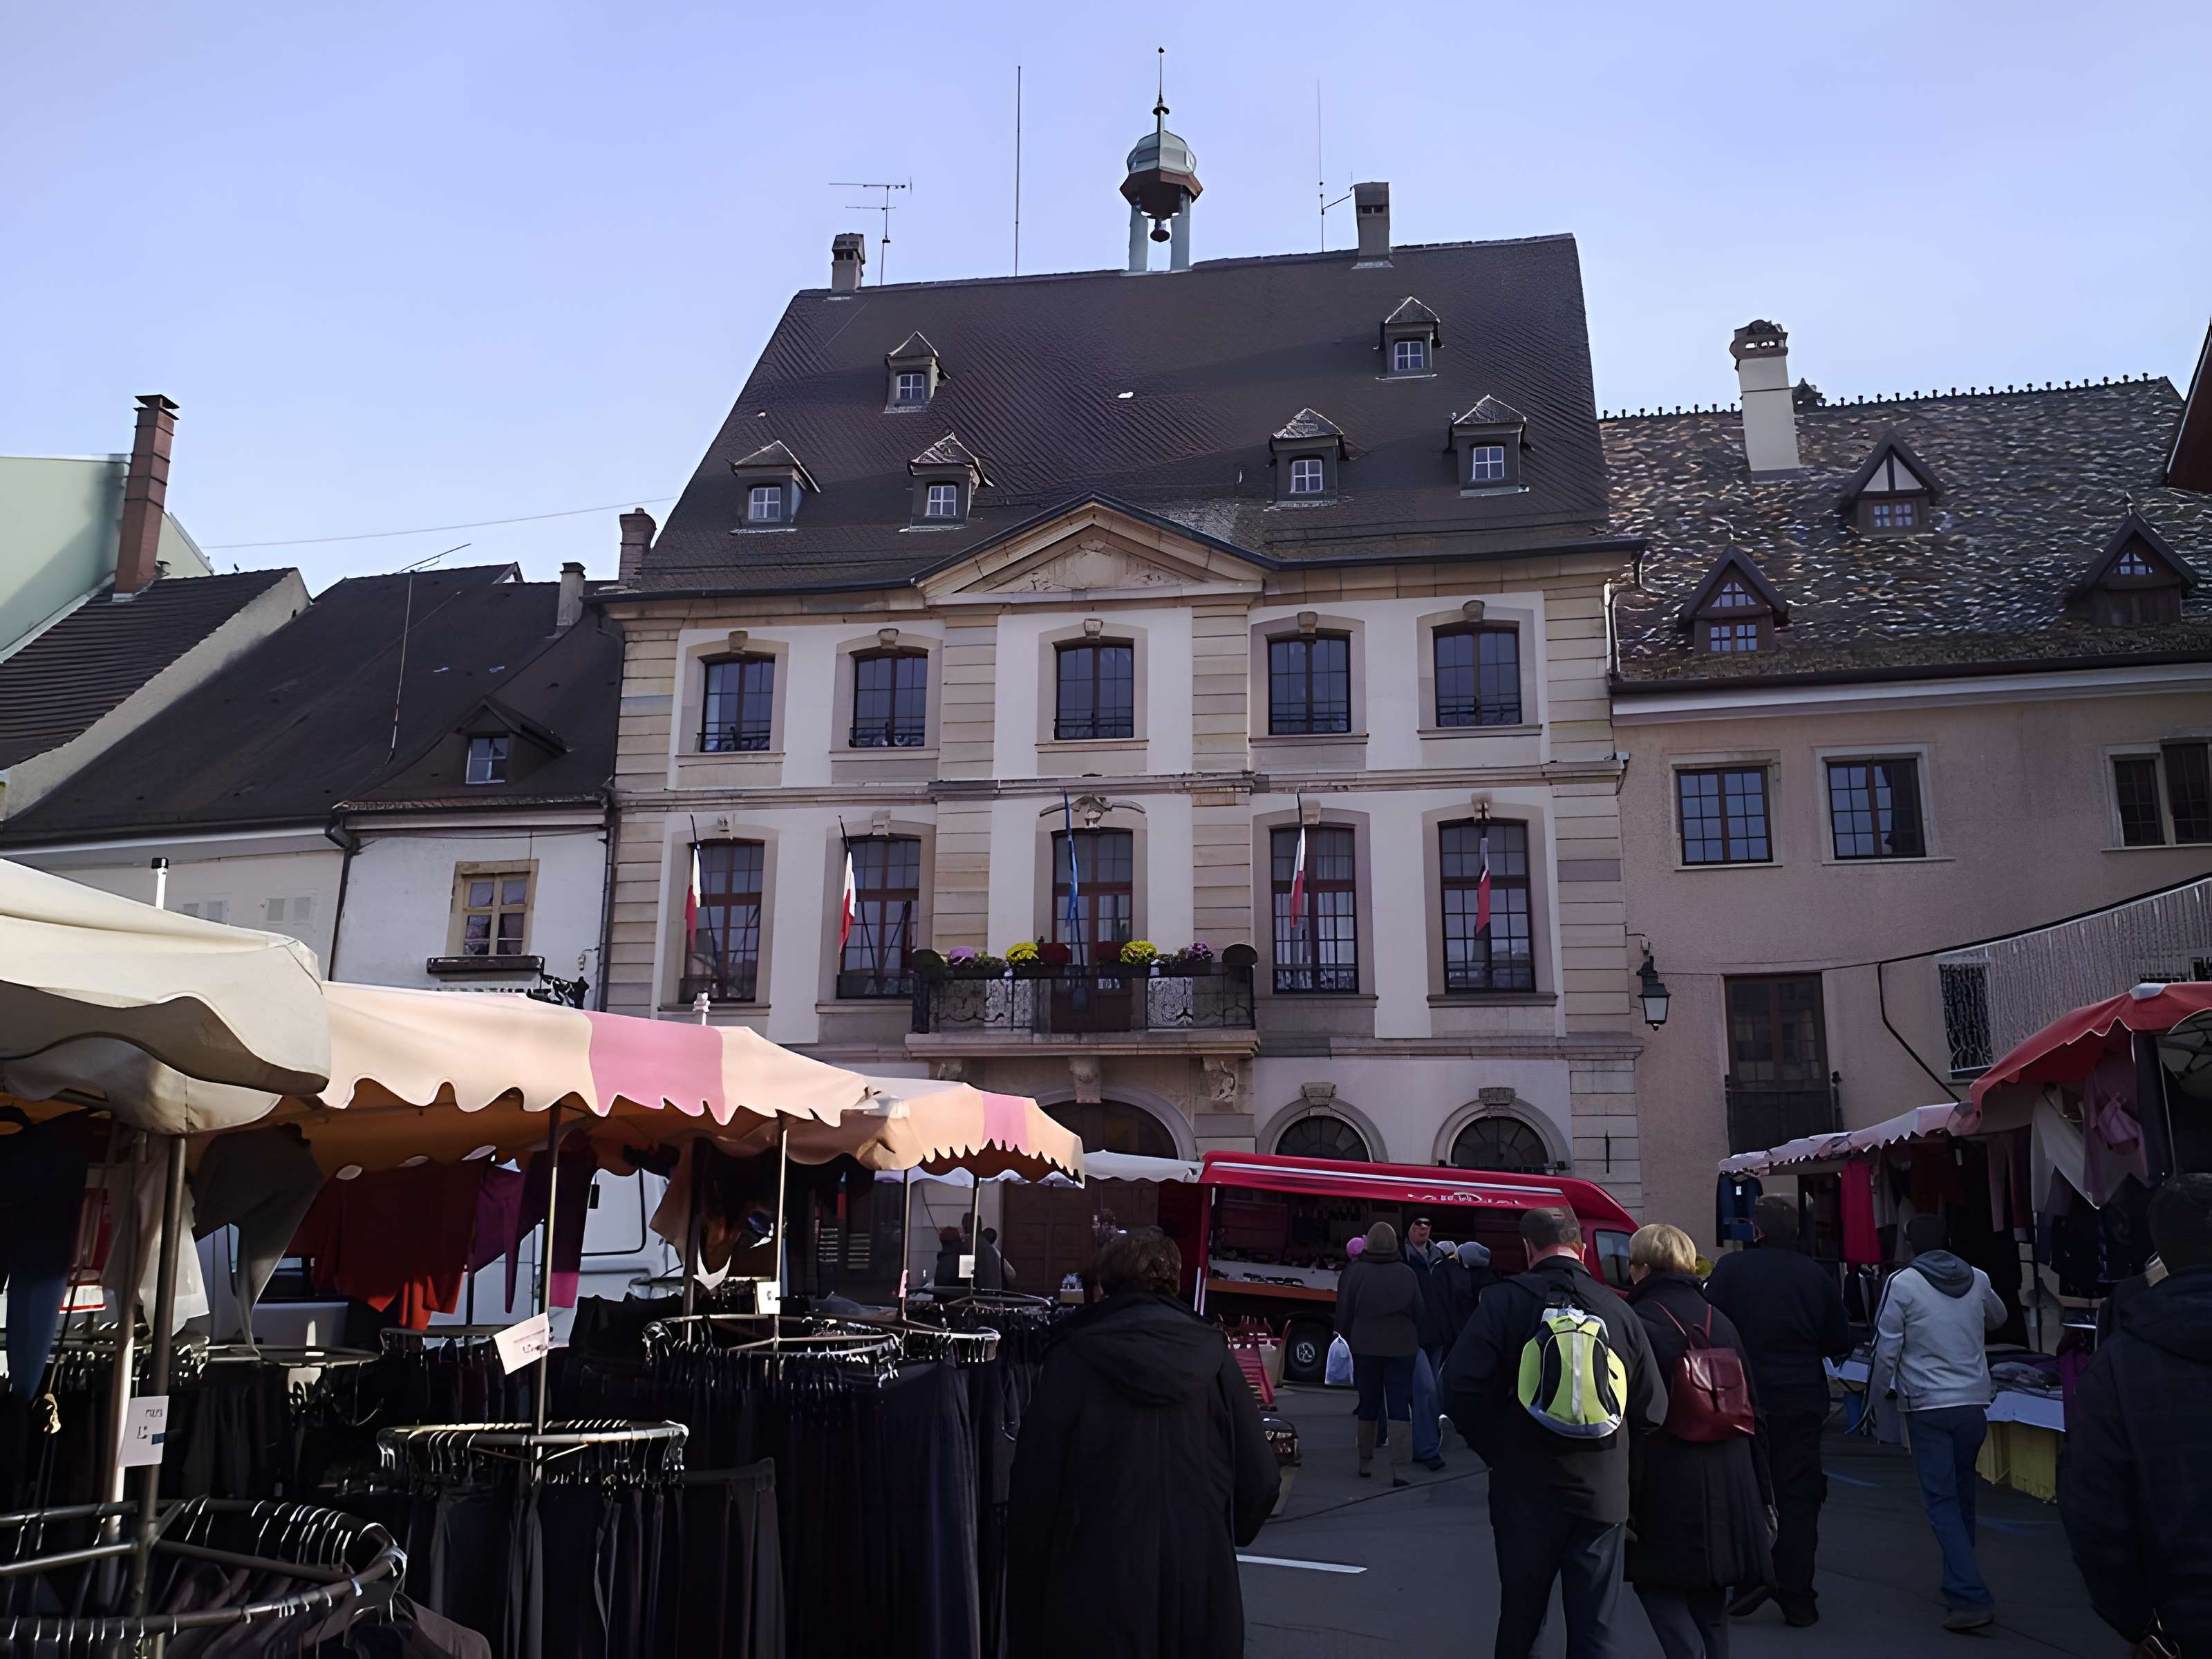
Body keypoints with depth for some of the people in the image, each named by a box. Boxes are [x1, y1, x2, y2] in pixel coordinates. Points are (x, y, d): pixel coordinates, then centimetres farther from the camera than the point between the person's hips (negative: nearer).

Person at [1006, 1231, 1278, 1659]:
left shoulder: (1074, 1358, -7)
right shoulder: (1212, 1356, -1)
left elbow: (1035, 1485, -7)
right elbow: (1260, 1478, -1)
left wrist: (1028, 1592, 4)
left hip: (1097, 1585, -2)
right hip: (1200, 1589, 2)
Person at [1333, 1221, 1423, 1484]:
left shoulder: (1354, 1273, -4)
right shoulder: (1407, 1274, -1)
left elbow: (1344, 1315, 0)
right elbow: (1419, 1314, 5)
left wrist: (1346, 1344, 11)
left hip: (1365, 1347, 0)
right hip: (1402, 1349, 0)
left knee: (1368, 1406, 12)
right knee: (1400, 1407, 1)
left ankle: (1366, 1463, 22)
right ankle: (1399, 1468, -8)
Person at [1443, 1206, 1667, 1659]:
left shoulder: (1505, 1300, -7)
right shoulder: (1619, 1311, 0)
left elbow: (1461, 1387, -15)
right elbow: (1652, 1409, 2)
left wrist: (1498, 1452, 1)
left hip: (1526, 1489, -1)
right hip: (1604, 1493, 1)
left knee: (1522, 1620, 15)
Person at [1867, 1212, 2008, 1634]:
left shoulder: (1902, 1283, -9)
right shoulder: (1977, 1280, 4)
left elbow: (1887, 1347, -8)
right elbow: (1997, 1319, 26)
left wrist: (1879, 1391, 8)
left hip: (1927, 1406, -5)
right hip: (1974, 1403, 5)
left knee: (1941, 1501, -2)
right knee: (1963, 1496, 18)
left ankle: (1972, 1598, -12)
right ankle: (1960, 1584, 30)